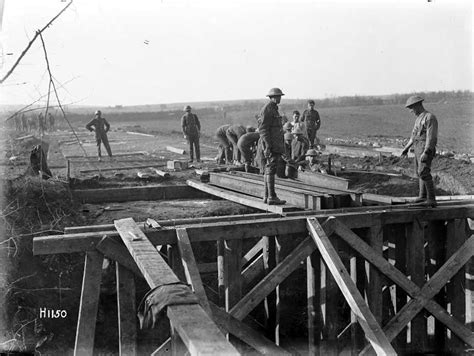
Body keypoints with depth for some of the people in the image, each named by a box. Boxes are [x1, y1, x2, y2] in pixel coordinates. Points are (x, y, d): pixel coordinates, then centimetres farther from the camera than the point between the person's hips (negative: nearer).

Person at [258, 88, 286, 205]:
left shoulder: (273, 108, 19)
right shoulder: (267, 109, -12)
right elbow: (263, 129, -18)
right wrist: (268, 146, -24)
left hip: (275, 144, 10)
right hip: (271, 145, -10)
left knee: (269, 170, 11)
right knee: (271, 170, -10)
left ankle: (266, 196, 15)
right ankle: (272, 197, -11)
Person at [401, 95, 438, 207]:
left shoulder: (430, 117, -13)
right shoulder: (419, 118, 17)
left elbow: (431, 137, -21)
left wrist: (425, 153, -28)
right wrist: (407, 147, 35)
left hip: (426, 149, -10)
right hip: (418, 149, 10)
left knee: (424, 173, -19)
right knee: (419, 172, 18)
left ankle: (431, 200, -20)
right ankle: (422, 196, 31)